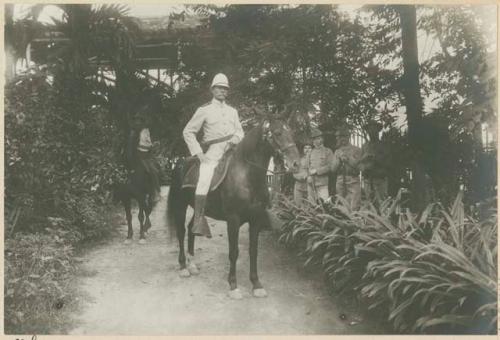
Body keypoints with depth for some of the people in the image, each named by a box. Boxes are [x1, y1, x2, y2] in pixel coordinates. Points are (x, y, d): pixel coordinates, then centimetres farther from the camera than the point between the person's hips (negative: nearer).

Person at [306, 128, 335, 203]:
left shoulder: (328, 152, 6)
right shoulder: (311, 153, 17)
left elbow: (330, 166, -5)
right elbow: (308, 167, 17)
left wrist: (317, 171, -11)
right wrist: (309, 176, -2)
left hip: (323, 184, -4)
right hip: (311, 183, 4)